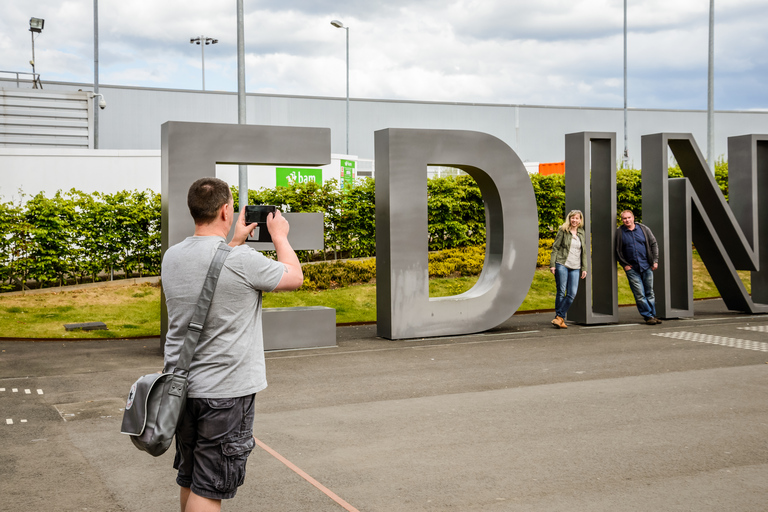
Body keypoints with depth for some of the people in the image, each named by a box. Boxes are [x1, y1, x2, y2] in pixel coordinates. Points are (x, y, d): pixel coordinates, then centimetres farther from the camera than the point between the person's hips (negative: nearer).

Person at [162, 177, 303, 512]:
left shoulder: (172, 257, 2)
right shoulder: (241, 260, -18)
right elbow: (295, 277, -2)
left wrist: (234, 242, 27)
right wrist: (280, 236, 13)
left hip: (181, 385, 7)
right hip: (225, 392, -7)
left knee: (188, 480, 20)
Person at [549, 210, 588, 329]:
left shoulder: (581, 233, 15)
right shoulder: (563, 231, 2)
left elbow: (583, 252, 19)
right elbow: (555, 247, 1)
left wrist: (584, 268, 13)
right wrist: (552, 264, -7)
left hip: (575, 267, 4)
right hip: (562, 265, -4)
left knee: (572, 294, -7)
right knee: (561, 292, -4)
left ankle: (559, 317, -1)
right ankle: (561, 319, 3)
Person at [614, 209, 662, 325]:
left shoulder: (644, 229, 5)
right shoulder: (619, 232, 0)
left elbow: (654, 245, 10)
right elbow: (617, 251, 5)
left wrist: (655, 261, 2)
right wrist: (624, 264, -1)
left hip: (646, 267, 2)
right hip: (631, 268, -2)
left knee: (649, 292, 8)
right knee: (639, 294, -4)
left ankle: (653, 315, 17)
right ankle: (648, 316, 5)